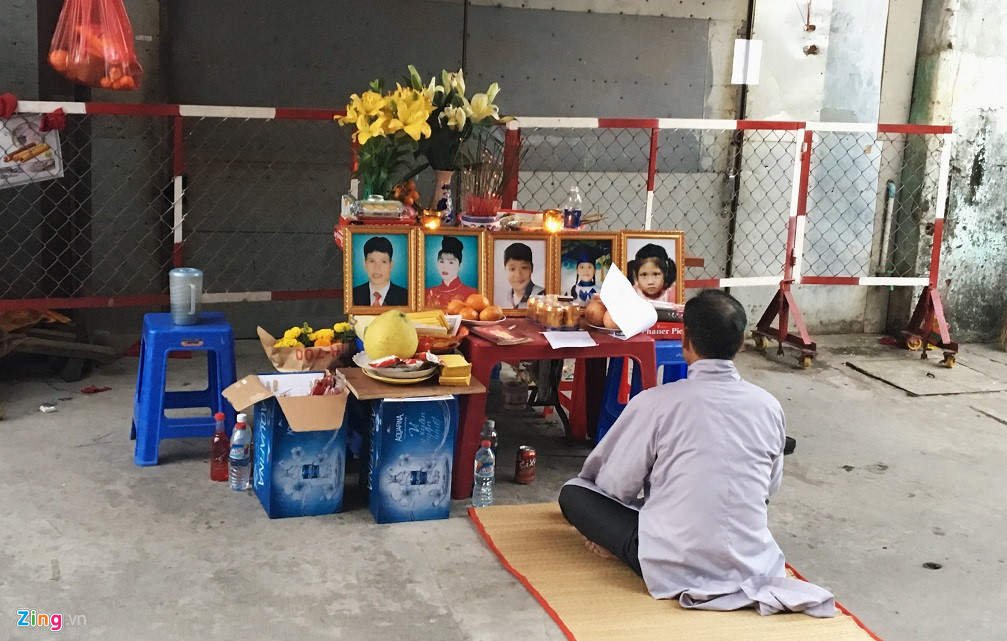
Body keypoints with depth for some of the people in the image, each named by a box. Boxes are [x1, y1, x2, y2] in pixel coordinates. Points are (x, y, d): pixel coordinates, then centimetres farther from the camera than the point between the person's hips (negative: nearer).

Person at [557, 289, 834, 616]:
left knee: (573, 491, 13)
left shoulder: (655, 402, -14)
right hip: (751, 565, 3)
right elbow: (769, 488, 12)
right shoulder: (769, 405, -3)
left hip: (675, 570, -3)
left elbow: (616, 487, -3)